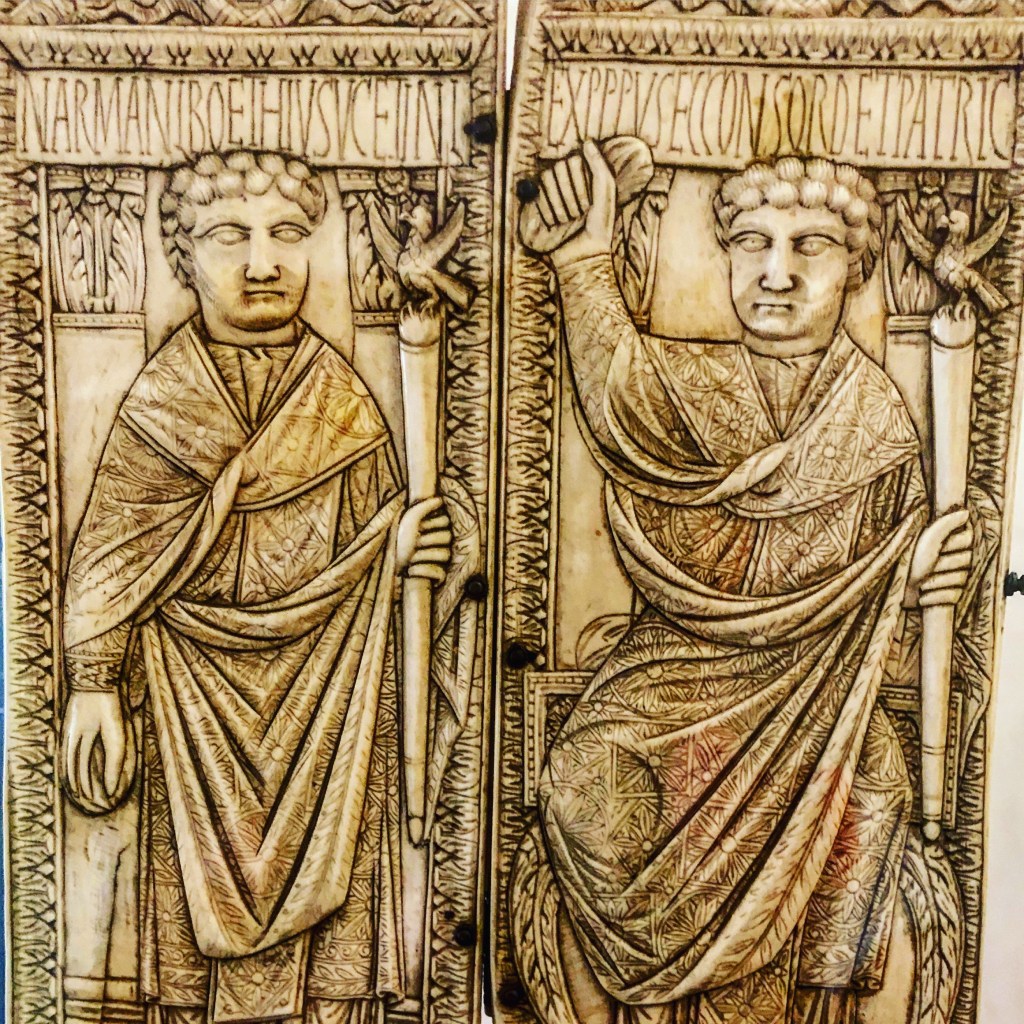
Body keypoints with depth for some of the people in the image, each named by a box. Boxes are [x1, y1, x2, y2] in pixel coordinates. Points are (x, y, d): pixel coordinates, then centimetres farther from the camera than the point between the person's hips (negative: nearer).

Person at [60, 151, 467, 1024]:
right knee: (206, 897, 10)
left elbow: (368, 543, 6)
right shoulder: (160, 402, -4)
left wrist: (397, 548, -15)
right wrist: (95, 686, -4)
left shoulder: (345, 401, -1)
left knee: (322, 880, 10)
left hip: (324, 713, 1)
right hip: (203, 719, -1)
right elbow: (108, 559, -1)